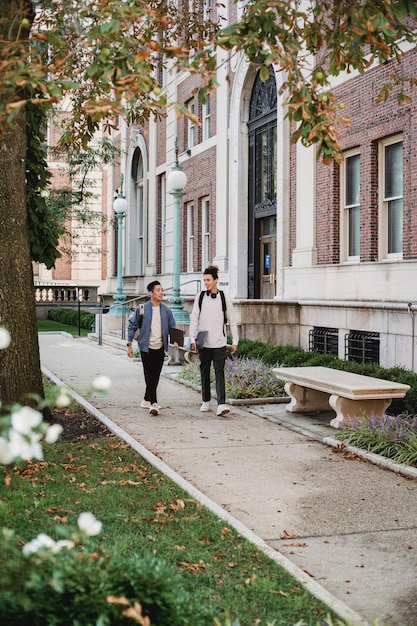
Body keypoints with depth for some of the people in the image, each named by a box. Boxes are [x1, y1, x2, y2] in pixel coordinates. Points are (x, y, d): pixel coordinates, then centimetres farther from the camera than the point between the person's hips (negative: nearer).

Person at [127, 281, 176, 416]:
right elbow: (132, 326, 2)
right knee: (149, 376, -6)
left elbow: (172, 328, 12)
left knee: (155, 376, 11)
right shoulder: (141, 309, -4)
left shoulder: (167, 311, 5)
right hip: (146, 348, -4)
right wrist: (129, 344, -3)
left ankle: (147, 400, 28)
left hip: (160, 348, 4)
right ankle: (153, 404, -8)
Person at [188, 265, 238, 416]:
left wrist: (235, 341, 3)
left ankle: (221, 404, -17)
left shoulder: (224, 297, 1)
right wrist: (192, 339, -4)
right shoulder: (200, 297, 4)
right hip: (203, 342, 2)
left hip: (219, 342, -2)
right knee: (204, 372, 11)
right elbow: (194, 319, 4)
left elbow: (232, 320, 5)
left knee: (219, 372, -10)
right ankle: (206, 401, 24)